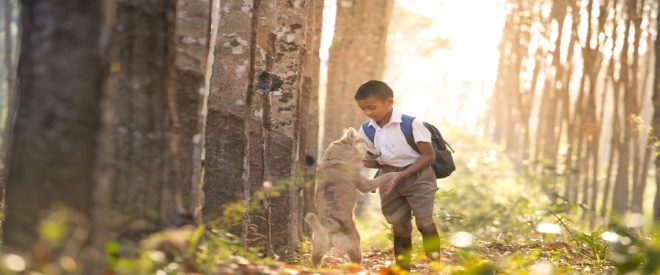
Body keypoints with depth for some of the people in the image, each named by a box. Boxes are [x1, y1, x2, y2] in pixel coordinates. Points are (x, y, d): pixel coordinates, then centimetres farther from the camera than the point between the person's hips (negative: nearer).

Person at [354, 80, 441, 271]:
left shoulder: (411, 124, -22)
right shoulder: (367, 130, -5)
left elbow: (428, 155, -17)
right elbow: (377, 161, 4)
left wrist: (400, 176, -22)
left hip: (417, 176, -5)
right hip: (389, 178, 5)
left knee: (424, 221, -14)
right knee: (399, 224, 12)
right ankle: (403, 268, 23)